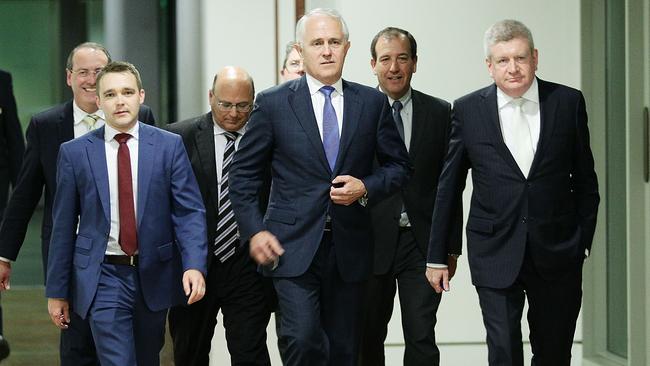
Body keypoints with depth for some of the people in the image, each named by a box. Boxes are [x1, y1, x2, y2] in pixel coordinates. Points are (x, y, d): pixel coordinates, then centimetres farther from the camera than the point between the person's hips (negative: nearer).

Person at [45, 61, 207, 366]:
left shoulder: (169, 146, 0)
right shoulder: (74, 153, 0)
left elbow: (190, 211, -4)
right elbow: (63, 225, 3)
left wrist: (194, 264, -19)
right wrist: (56, 291, 4)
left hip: (153, 275, 2)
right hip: (103, 277, -2)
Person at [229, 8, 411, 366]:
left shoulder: (372, 103, 6)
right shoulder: (272, 103, 0)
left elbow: (398, 165, 13)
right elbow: (243, 173, 4)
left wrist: (366, 188, -7)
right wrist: (254, 231, -5)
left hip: (349, 248, 3)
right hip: (293, 246, -2)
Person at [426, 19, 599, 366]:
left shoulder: (568, 102, 1)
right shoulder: (468, 110, 0)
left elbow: (585, 178, 8)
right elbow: (448, 188, 4)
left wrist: (584, 240, 4)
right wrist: (437, 256, 5)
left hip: (557, 254, 1)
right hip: (495, 254, -1)